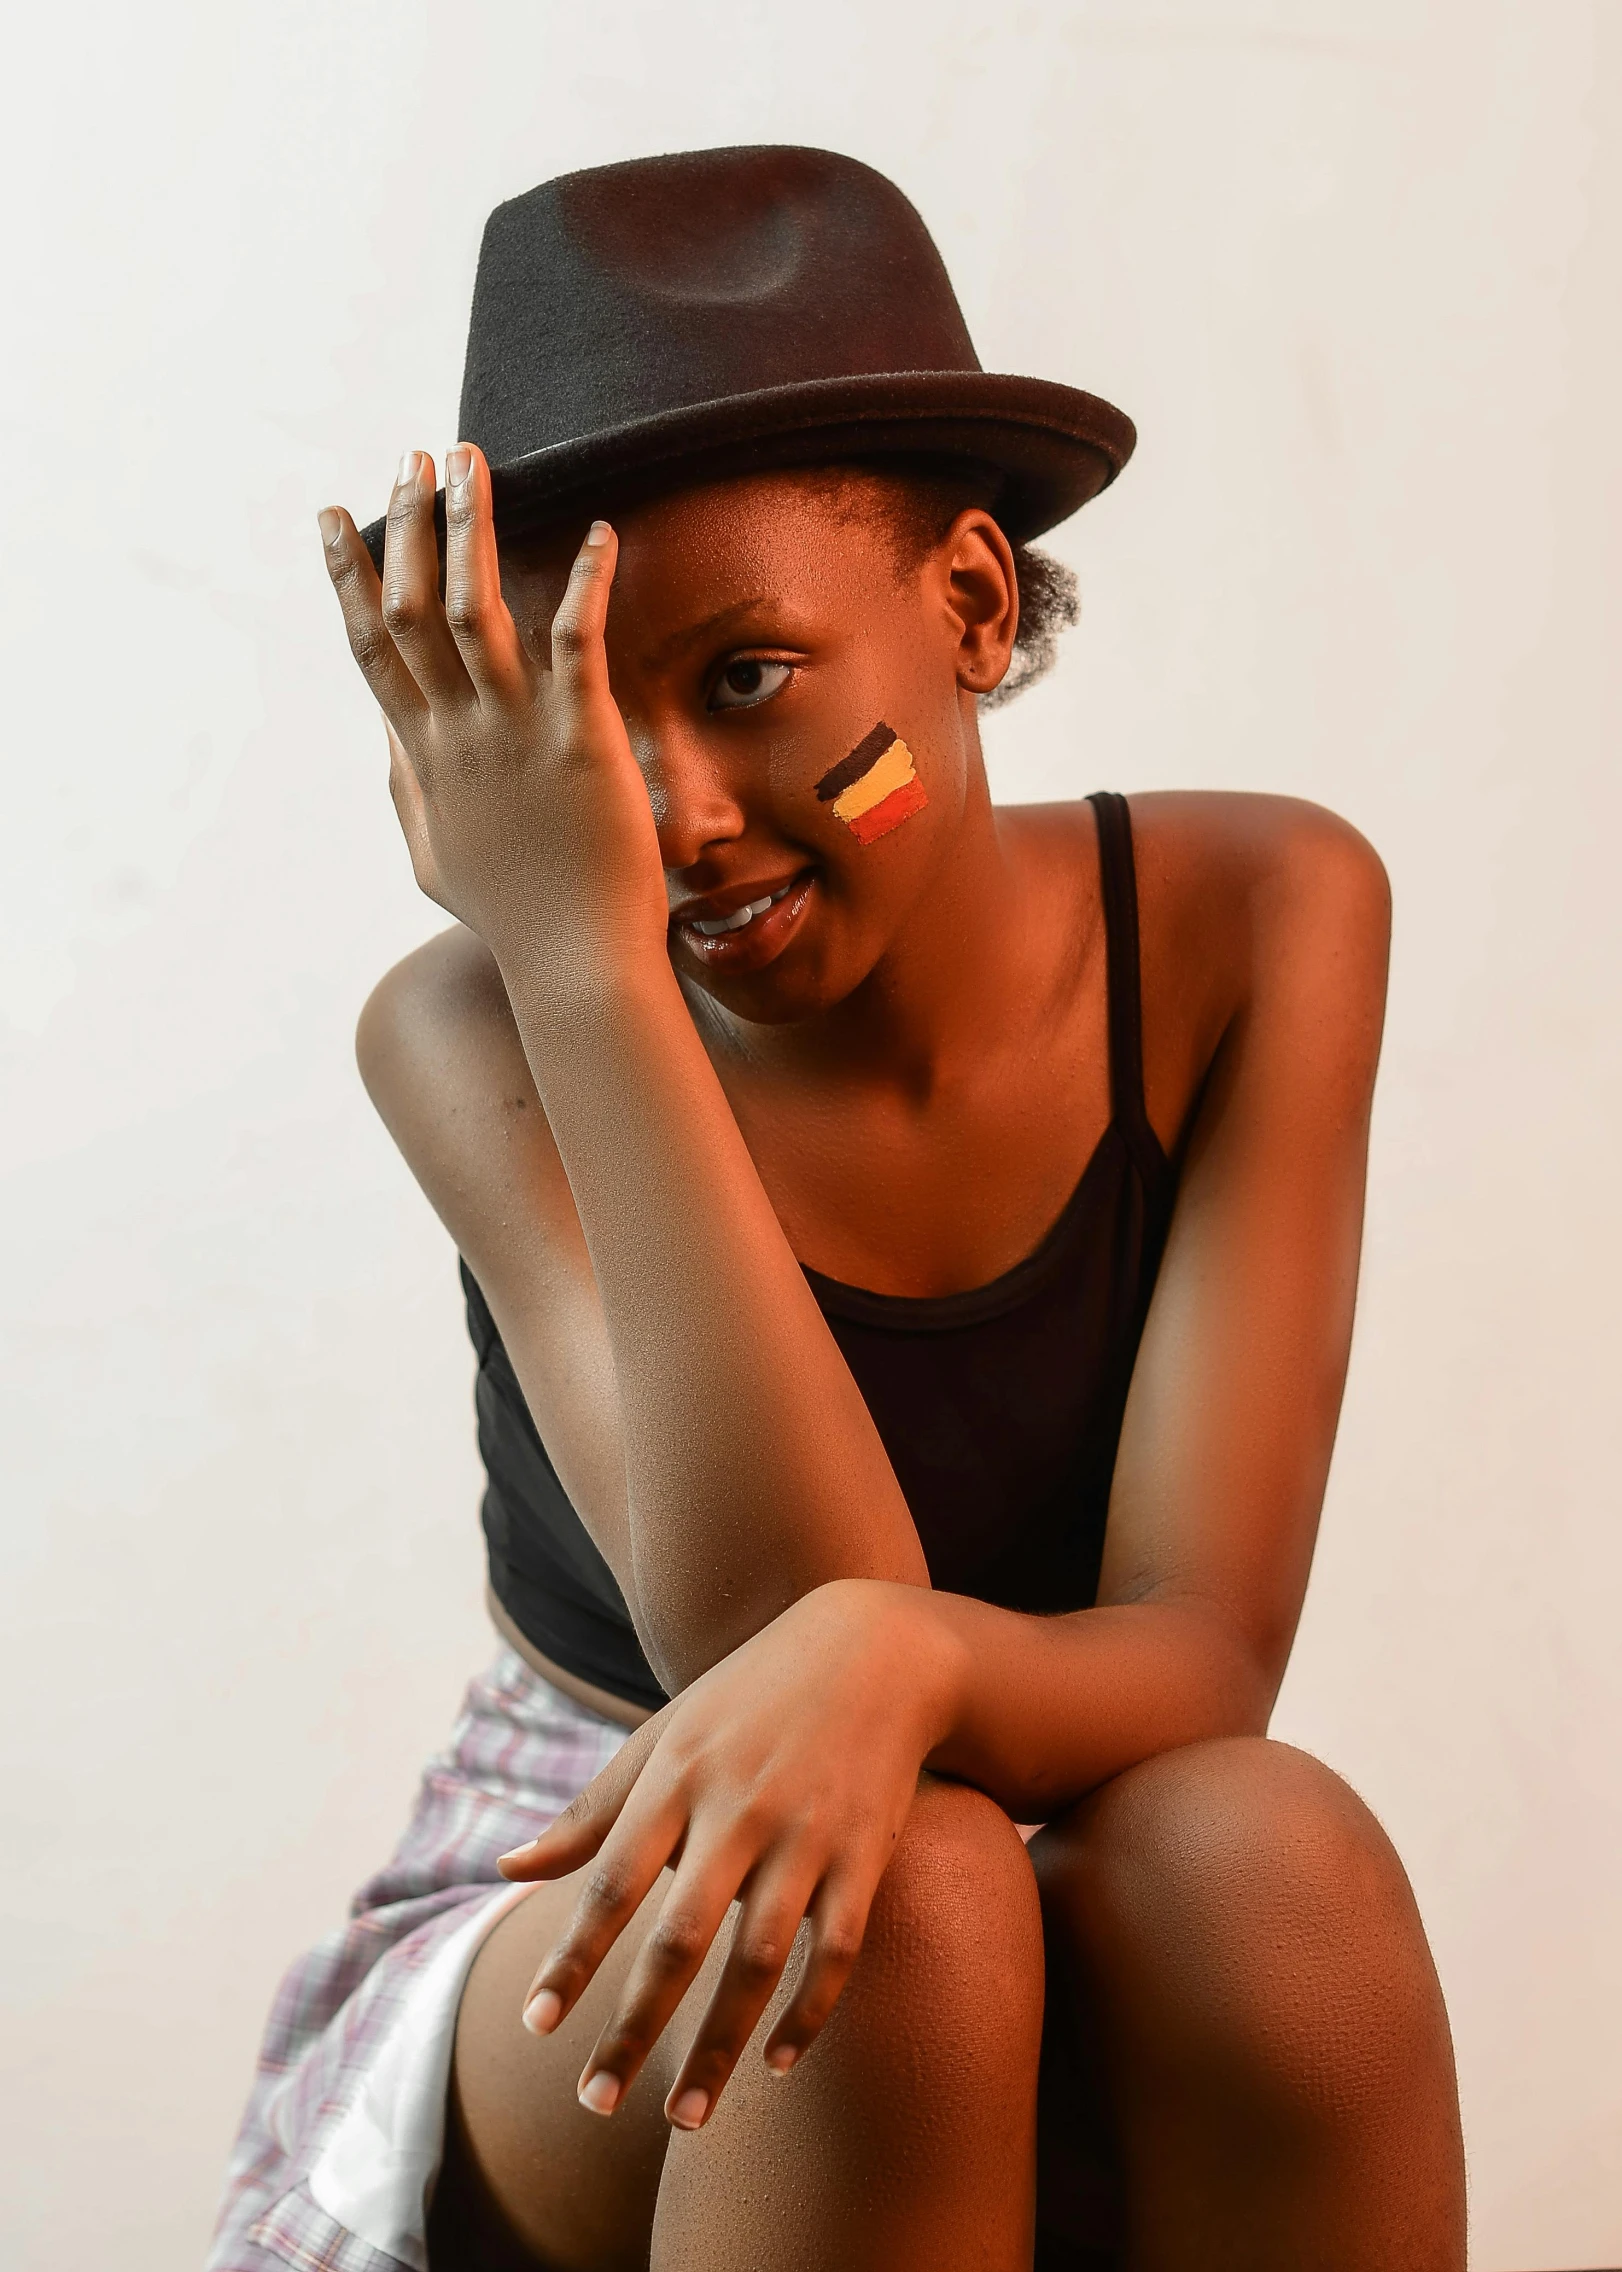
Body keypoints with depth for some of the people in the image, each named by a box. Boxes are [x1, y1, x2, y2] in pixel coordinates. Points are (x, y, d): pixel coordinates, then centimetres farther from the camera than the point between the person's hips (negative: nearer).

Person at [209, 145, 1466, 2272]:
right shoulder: (482, 1031, -17)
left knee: (1263, 1859, -32)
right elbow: (772, 1611, -30)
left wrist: (898, 1656, -43)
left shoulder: (1254, 920, -13)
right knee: (903, 1904, -34)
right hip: (554, 2012, -1)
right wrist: (580, 959, -34)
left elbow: (1200, 1664, -19)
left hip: (1076, 2075, 2)